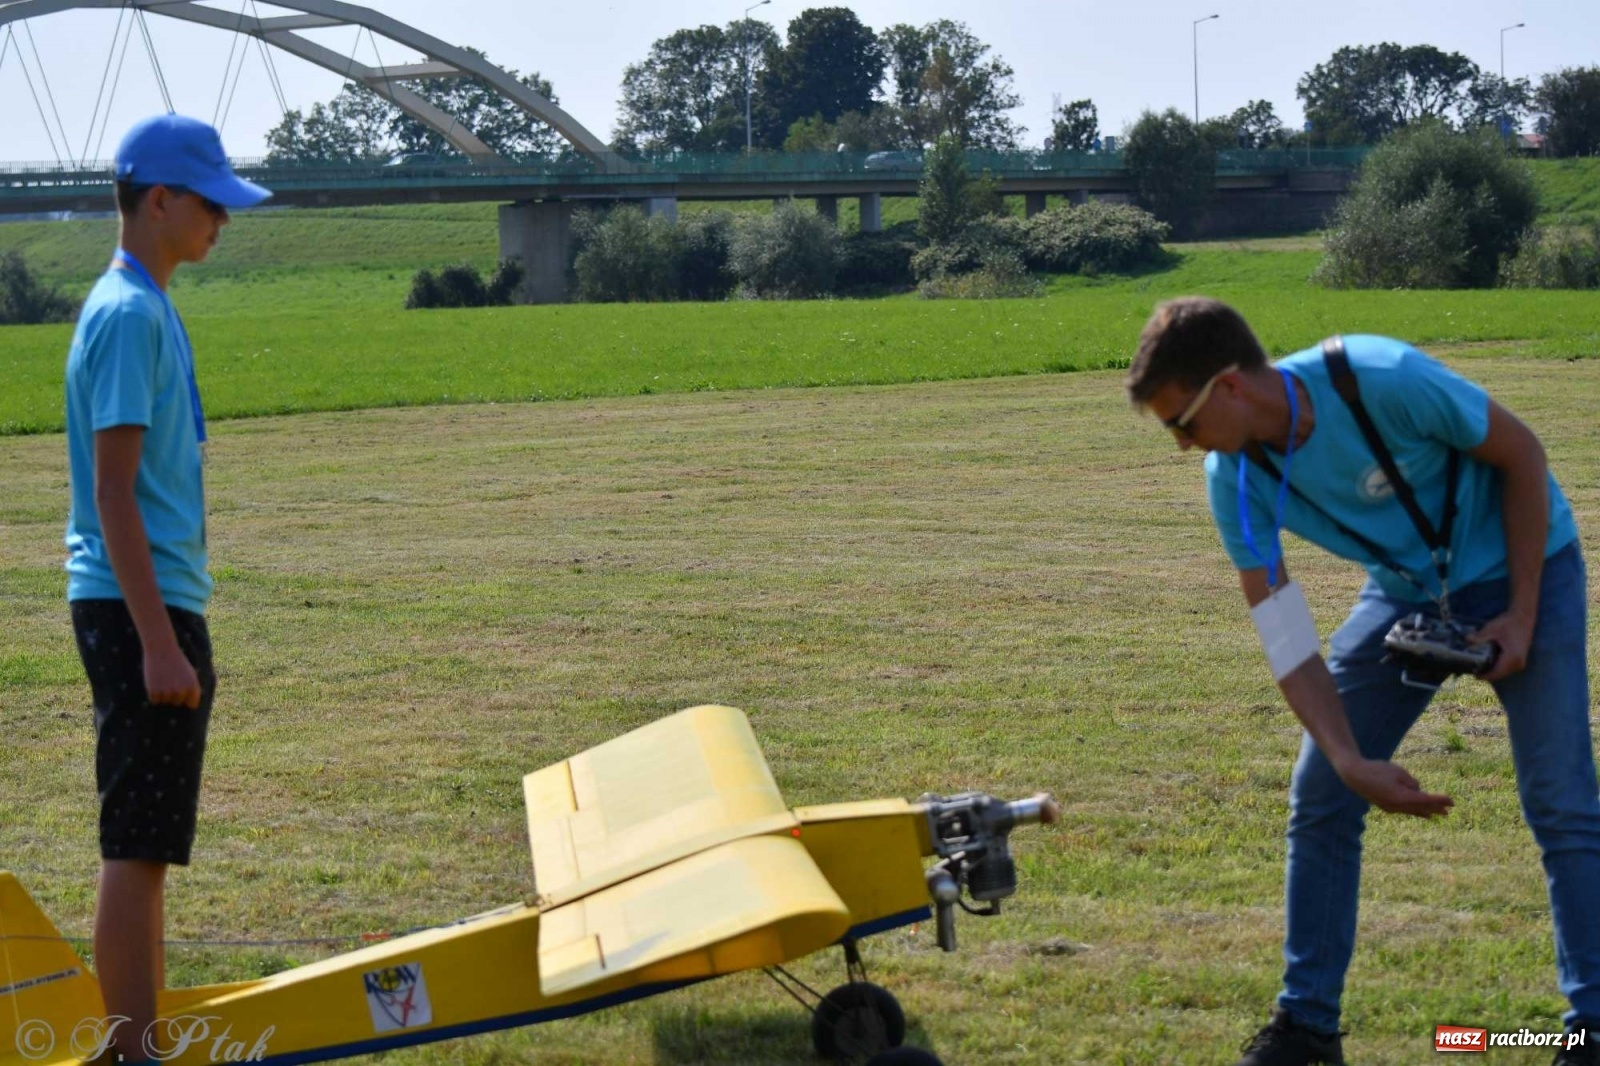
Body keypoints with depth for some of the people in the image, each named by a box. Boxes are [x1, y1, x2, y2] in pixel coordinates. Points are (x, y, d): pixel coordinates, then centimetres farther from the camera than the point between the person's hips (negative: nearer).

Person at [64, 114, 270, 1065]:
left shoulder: (148, 309, 15)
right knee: (138, 846, -7)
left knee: (149, 843, 14)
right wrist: (157, 642, -21)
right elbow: (112, 491, -19)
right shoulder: (128, 314, -14)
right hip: (137, 606, -10)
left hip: (162, 603, 10)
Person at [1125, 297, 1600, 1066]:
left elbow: (1521, 455, -18)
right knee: (1320, 796, 0)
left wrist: (1520, 615, -18)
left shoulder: (1385, 379, -33)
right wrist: (1353, 763, -27)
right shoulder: (1236, 479, -17)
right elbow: (1287, 642, -15)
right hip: (1406, 591, 5)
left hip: (1521, 569, -5)